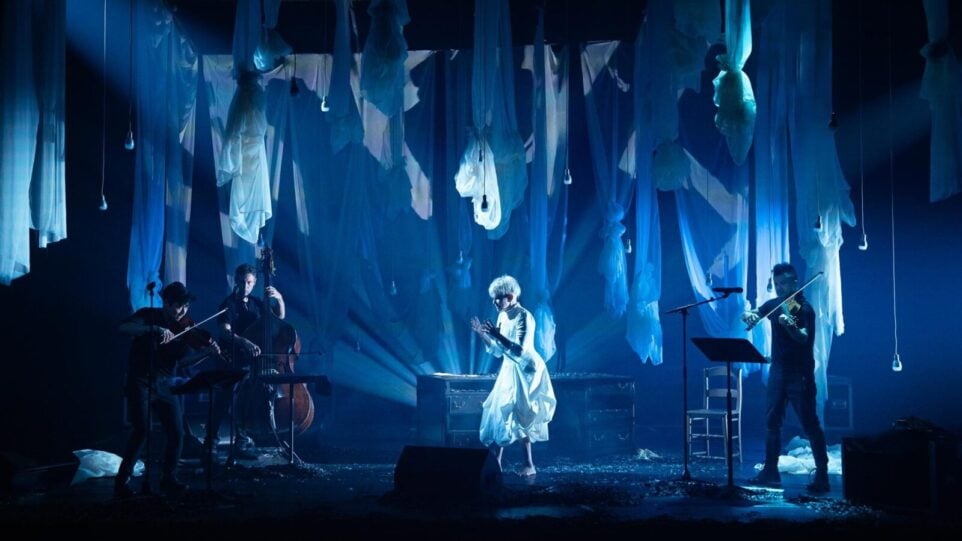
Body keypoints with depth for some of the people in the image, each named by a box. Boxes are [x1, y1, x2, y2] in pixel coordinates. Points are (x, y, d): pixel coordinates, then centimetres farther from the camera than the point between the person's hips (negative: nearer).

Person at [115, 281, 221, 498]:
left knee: (177, 433, -1)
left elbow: (185, 359, -6)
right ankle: (122, 480, -7)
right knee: (141, 430, -16)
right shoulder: (148, 316, -5)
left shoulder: (183, 328, 4)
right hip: (140, 382, -4)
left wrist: (207, 352, -24)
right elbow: (123, 329, -24)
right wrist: (154, 329, -35)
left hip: (164, 385, 5)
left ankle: (168, 478, 15)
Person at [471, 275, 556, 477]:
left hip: (525, 371, -8)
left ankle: (529, 465, -4)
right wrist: (482, 334, -2)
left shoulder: (524, 317, -18)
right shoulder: (503, 316, 6)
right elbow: (497, 351, 11)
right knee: (499, 413, 6)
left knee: (517, 416, -11)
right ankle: (497, 462, 12)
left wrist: (498, 335, -30)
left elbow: (520, 351, -27)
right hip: (509, 371, 8)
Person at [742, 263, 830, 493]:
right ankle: (770, 471, 21)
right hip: (778, 370, 7)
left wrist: (789, 325, -47)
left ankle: (822, 475, -3)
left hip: (800, 373, -7)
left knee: (809, 424, -7)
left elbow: (803, 338, -27)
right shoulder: (773, 305, 8)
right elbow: (748, 315, 9)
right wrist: (749, 315, -15)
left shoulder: (804, 309, -12)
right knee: (772, 421, 12)